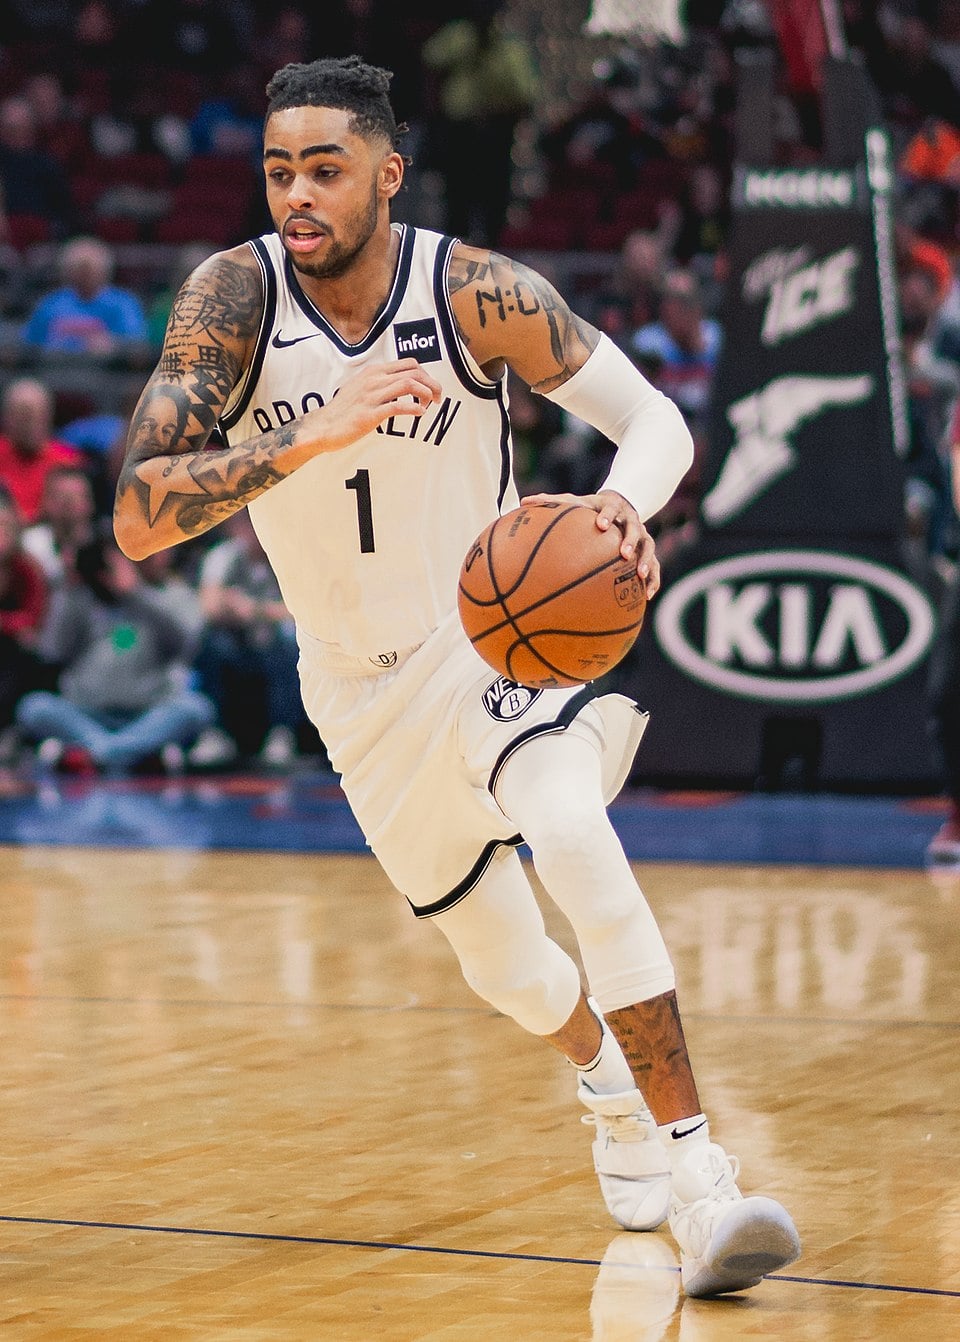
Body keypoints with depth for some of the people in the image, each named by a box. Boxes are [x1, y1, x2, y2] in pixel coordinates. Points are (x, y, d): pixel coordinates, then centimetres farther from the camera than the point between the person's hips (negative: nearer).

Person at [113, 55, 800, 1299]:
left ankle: (695, 1172, -26)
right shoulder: (232, 298, -19)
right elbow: (137, 519, -27)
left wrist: (624, 505, -34)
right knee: (508, 972, 13)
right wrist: (315, 437, -41)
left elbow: (655, 418, -11)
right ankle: (606, 1079, 50)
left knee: (573, 838, -32)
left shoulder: (478, 292, -19)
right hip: (362, 683, 2)